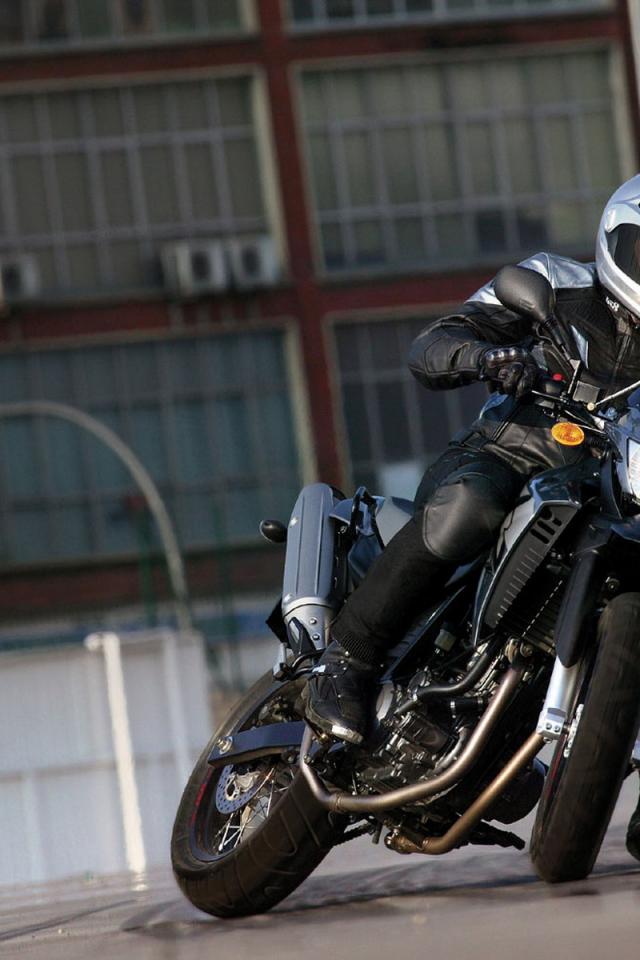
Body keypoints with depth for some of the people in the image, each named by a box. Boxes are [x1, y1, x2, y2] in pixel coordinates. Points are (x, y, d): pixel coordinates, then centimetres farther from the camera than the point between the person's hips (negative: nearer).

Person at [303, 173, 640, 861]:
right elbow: (428, 351, -7)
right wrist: (486, 353, -30)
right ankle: (346, 658, -29)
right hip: (499, 454, -5)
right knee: (467, 509, -41)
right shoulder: (555, 287, 2)